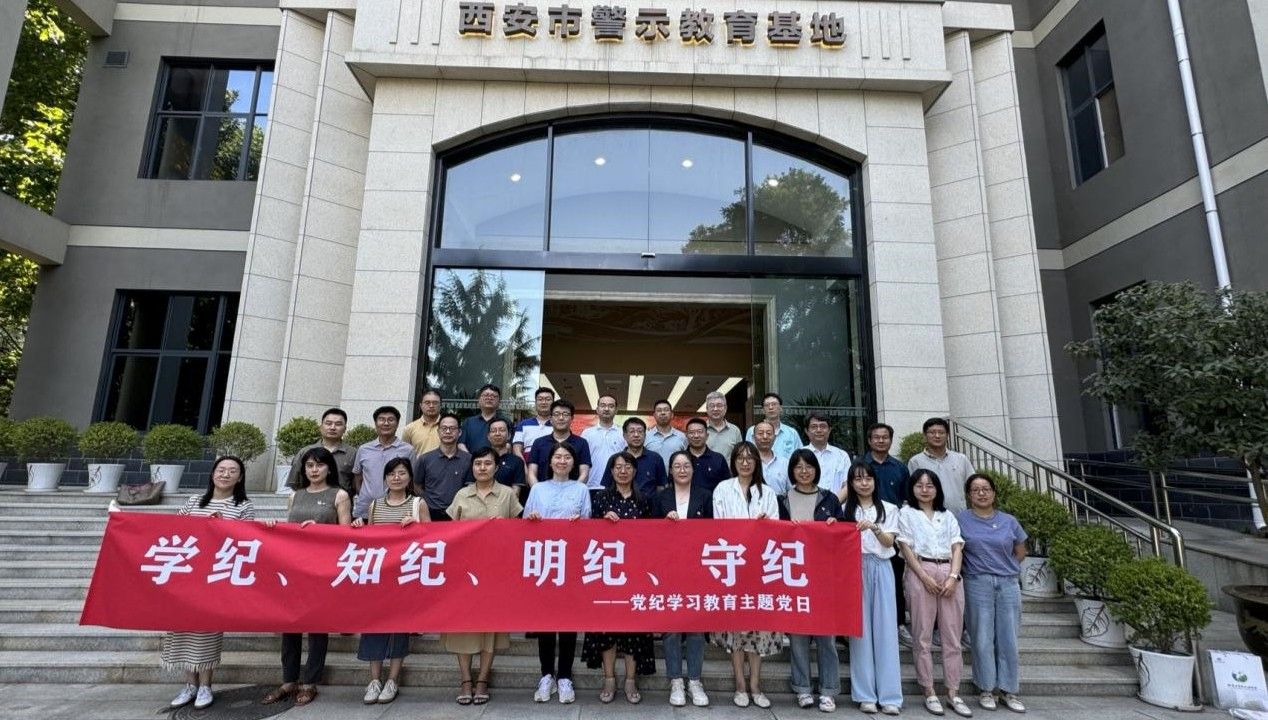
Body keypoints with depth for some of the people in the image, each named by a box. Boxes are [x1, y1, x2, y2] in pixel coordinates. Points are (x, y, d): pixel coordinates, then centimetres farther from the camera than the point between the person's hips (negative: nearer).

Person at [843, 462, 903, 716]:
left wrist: (873, 527, -17)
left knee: (885, 628, -1)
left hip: (881, 569, 0)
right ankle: (865, 694, 7)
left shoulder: (889, 509, 10)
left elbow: (888, 542, 1)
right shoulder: (845, 509, 9)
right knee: (860, 628, 0)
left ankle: (889, 695, 5)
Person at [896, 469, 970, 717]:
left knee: (952, 635, 5)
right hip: (920, 572, -3)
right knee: (923, 636, 0)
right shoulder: (906, 513, 7)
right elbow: (906, 548, -1)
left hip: (949, 573, 3)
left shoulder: (948, 515, 17)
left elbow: (957, 548, 8)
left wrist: (953, 576, -7)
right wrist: (925, 577, -11)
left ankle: (953, 692, 13)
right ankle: (929, 692, 8)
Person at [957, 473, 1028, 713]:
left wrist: (1006, 568, 8)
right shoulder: (960, 519, -1)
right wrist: (977, 567, -1)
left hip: (1008, 585, 2)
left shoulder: (1009, 521, 6)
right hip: (978, 585, -2)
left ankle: (1009, 691, 21)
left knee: (1008, 639, 7)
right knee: (982, 639, 3)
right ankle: (986, 689, 15)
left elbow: (1020, 551, 18)